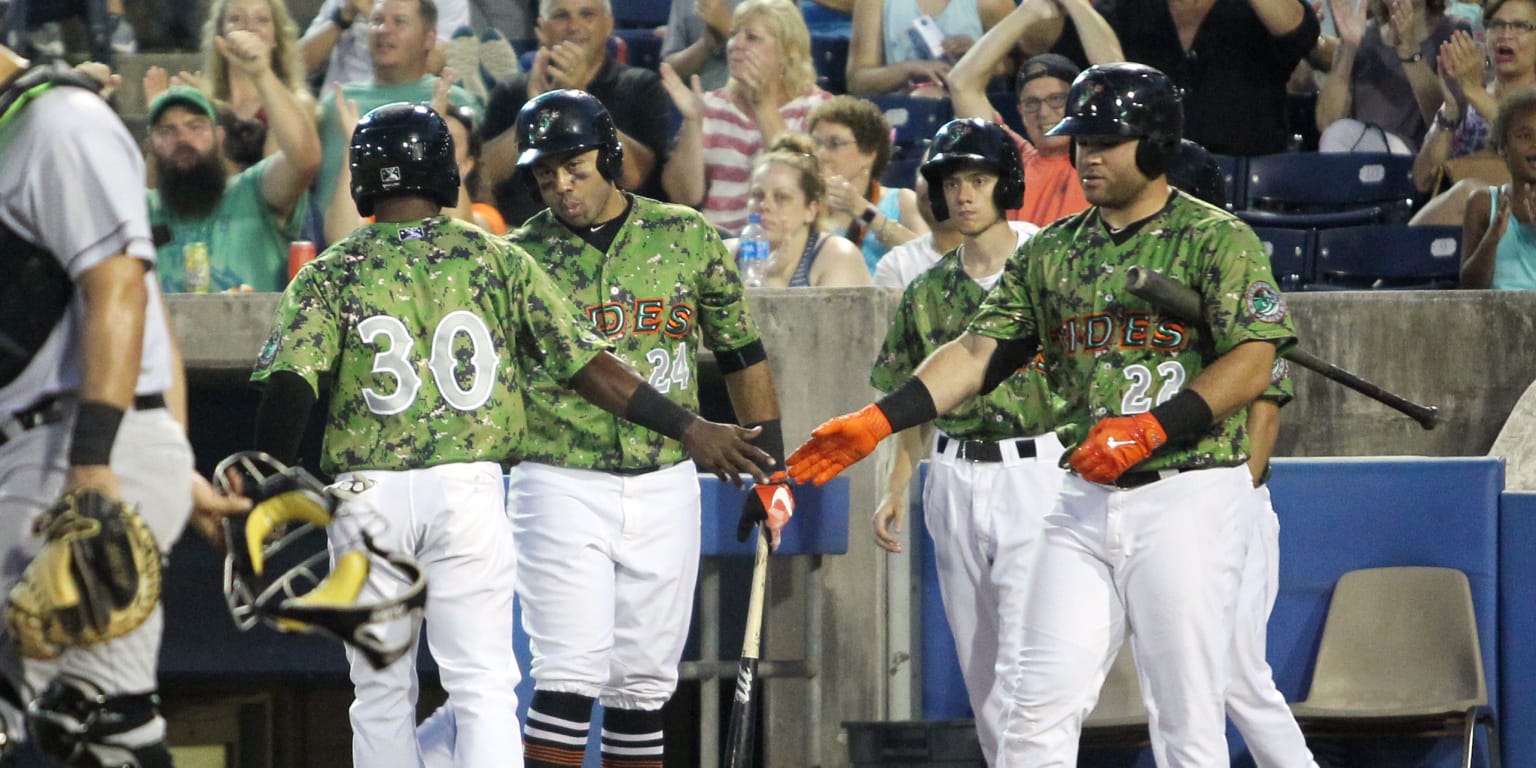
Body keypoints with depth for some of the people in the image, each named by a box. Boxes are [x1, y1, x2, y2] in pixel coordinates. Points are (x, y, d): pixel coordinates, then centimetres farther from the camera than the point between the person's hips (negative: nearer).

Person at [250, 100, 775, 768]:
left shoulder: (329, 274, 2)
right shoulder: (495, 259, 5)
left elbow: (289, 385, -10)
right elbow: (584, 363, 4)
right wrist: (688, 428, 10)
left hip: (367, 491, 0)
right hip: (469, 488, 0)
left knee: (380, 697, 12)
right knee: (484, 687, -1)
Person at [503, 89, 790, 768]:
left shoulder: (687, 237, 6)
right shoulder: (518, 258, 1)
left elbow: (740, 352, 14)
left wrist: (770, 462, 12)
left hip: (665, 487, 3)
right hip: (561, 483, -3)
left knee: (644, 680, 7)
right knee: (571, 674, -12)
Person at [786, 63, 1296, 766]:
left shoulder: (1217, 241, -3)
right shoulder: (1050, 253, 15)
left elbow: (1251, 363, -12)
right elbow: (980, 351, 9)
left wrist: (1150, 429, -22)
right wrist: (876, 421, -4)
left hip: (1187, 498, -5)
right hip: (1085, 501, 5)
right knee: (1039, 709, -2)